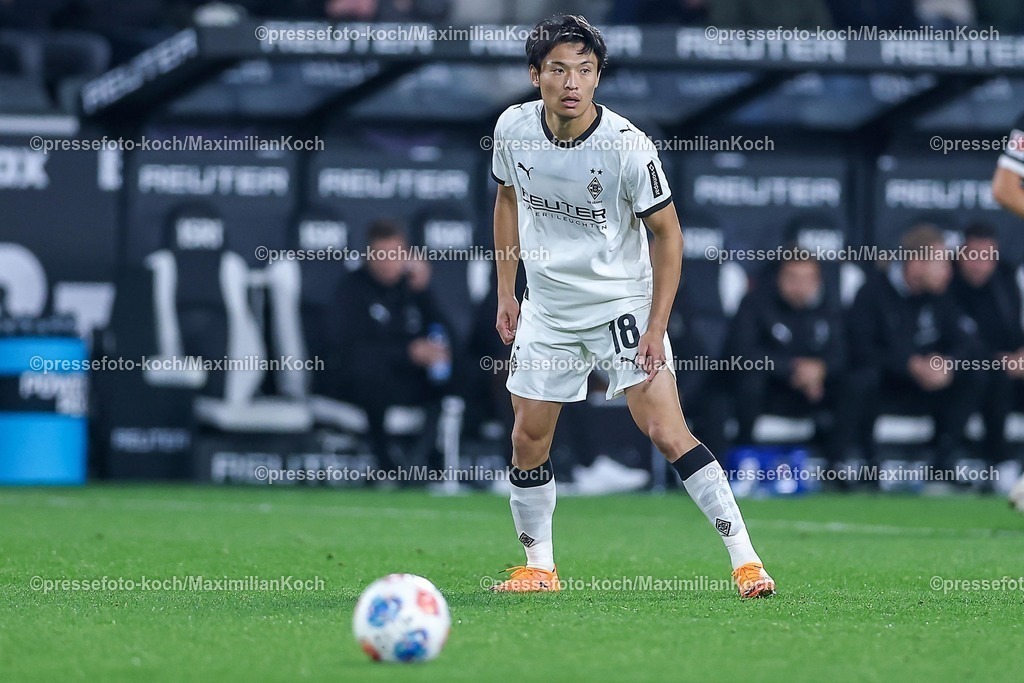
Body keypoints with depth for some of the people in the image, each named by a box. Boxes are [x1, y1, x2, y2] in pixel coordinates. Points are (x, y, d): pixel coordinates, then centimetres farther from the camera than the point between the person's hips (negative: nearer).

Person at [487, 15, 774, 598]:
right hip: (547, 305, 5)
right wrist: (506, 291, 9)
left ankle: (745, 558, -12)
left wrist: (656, 326, -15)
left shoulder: (628, 147, -20)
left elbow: (667, 232, -10)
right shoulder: (514, 128, -7)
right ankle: (539, 567, 23)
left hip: (623, 303, -5)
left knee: (666, 430, -15)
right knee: (528, 437, 5)